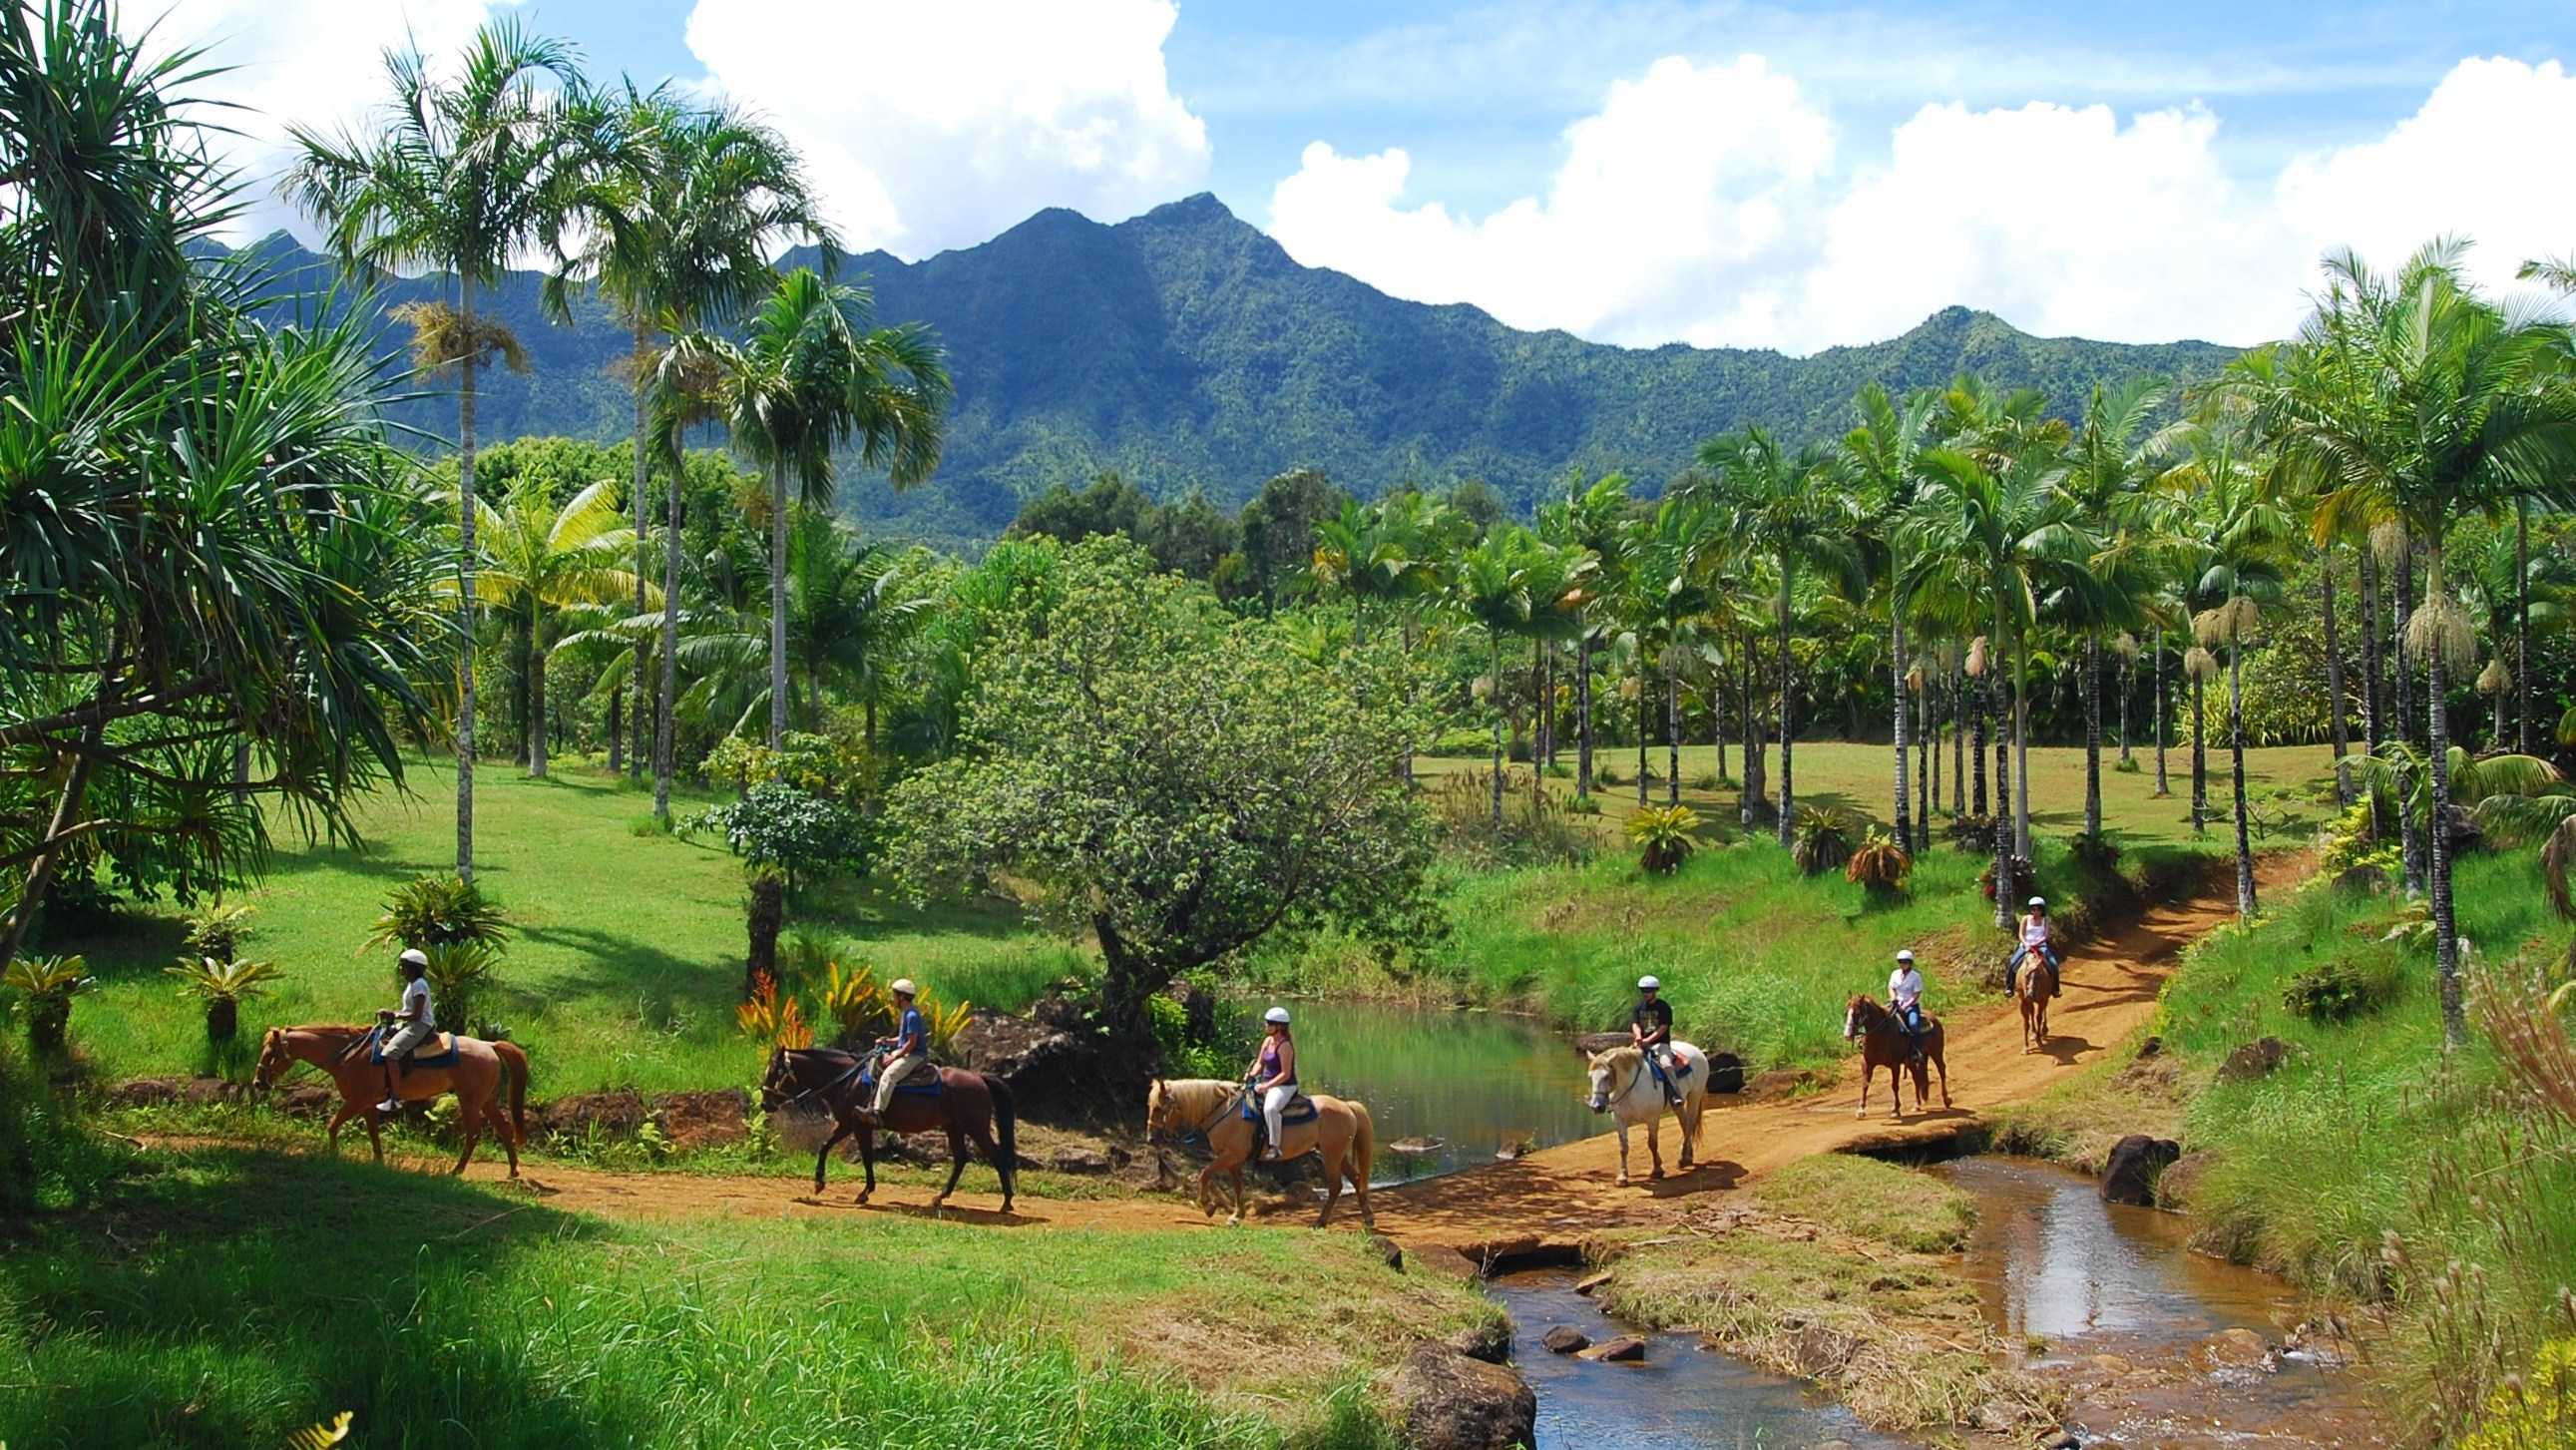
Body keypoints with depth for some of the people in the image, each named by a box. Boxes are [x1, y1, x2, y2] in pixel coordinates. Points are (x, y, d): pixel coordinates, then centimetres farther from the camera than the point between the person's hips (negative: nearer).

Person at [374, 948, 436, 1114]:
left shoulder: (418, 985, -17)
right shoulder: (411, 984, 15)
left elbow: (416, 1015, -22)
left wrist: (396, 1015, -12)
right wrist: (393, 1013, 5)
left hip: (420, 1025, -11)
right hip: (411, 1025, 11)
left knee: (390, 1053, -23)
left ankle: (396, 1099, -24)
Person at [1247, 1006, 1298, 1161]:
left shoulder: (1285, 1046, -18)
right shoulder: (1268, 1041, 8)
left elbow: (1285, 1074, -20)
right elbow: (1260, 1063, 16)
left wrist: (1266, 1086, -23)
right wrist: (1252, 1074, -5)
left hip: (1284, 1086, -10)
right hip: (1267, 1083, 10)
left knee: (1270, 1108, -36)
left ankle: (1275, 1147, -31)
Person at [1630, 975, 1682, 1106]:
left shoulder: (1664, 1007, -1)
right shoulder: (1638, 1008, 12)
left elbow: (1663, 1028, -9)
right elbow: (1635, 1024, 0)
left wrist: (1648, 1040, -21)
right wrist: (1638, 1037, -23)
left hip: (1660, 1043, -4)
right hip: (1642, 1044, 4)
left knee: (1666, 1064, -30)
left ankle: (1676, 1094, -29)